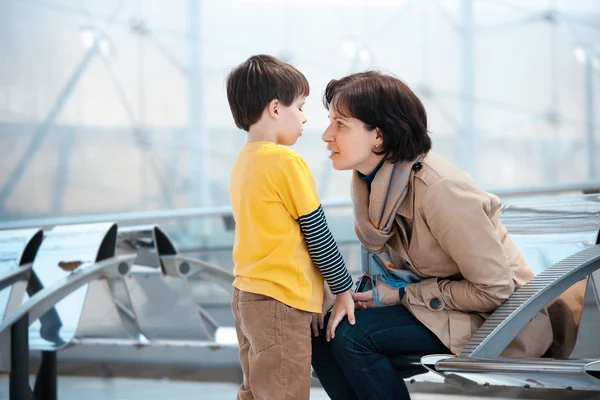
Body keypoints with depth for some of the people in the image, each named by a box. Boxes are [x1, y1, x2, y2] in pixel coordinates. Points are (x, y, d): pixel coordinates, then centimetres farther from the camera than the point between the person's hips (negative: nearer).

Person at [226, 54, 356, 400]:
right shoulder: (286, 162, -14)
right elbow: (317, 234, -11)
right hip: (281, 300, -9)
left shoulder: (244, 162, 11)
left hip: (247, 296, 9)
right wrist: (343, 289, 1)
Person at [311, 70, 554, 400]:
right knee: (321, 332, -6)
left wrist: (403, 295, -18)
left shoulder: (438, 188, -27)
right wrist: (371, 292, -7)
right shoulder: (370, 180, -1)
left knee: (352, 336, -23)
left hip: (499, 322, -8)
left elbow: (495, 289, -23)